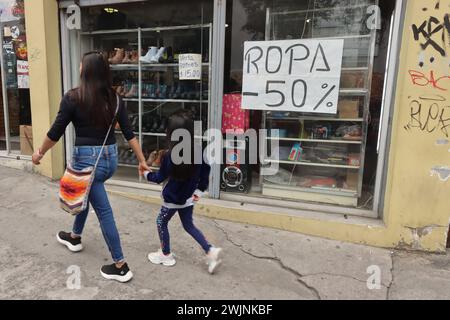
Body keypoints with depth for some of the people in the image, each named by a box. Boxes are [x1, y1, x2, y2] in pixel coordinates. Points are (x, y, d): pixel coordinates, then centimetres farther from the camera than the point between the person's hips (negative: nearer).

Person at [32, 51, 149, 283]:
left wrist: (40, 153, 11)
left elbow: (56, 132, -5)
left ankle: (120, 266, 10)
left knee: (103, 211, 2)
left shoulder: (73, 97, -11)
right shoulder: (115, 99, 2)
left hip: (87, 158, -6)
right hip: (110, 158, 6)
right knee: (84, 194, 30)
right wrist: (142, 160, 7)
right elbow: (129, 133, 2)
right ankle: (75, 237, 52)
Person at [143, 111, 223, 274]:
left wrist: (146, 173, 9)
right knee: (189, 225, 20)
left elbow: (160, 178, -11)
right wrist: (200, 190, 10)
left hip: (173, 198, -6)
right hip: (189, 197, 6)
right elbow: (205, 170, 1)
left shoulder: (169, 156, -24)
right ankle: (211, 251, 9)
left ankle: (166, 255, 31)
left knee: (161, 222, 18)